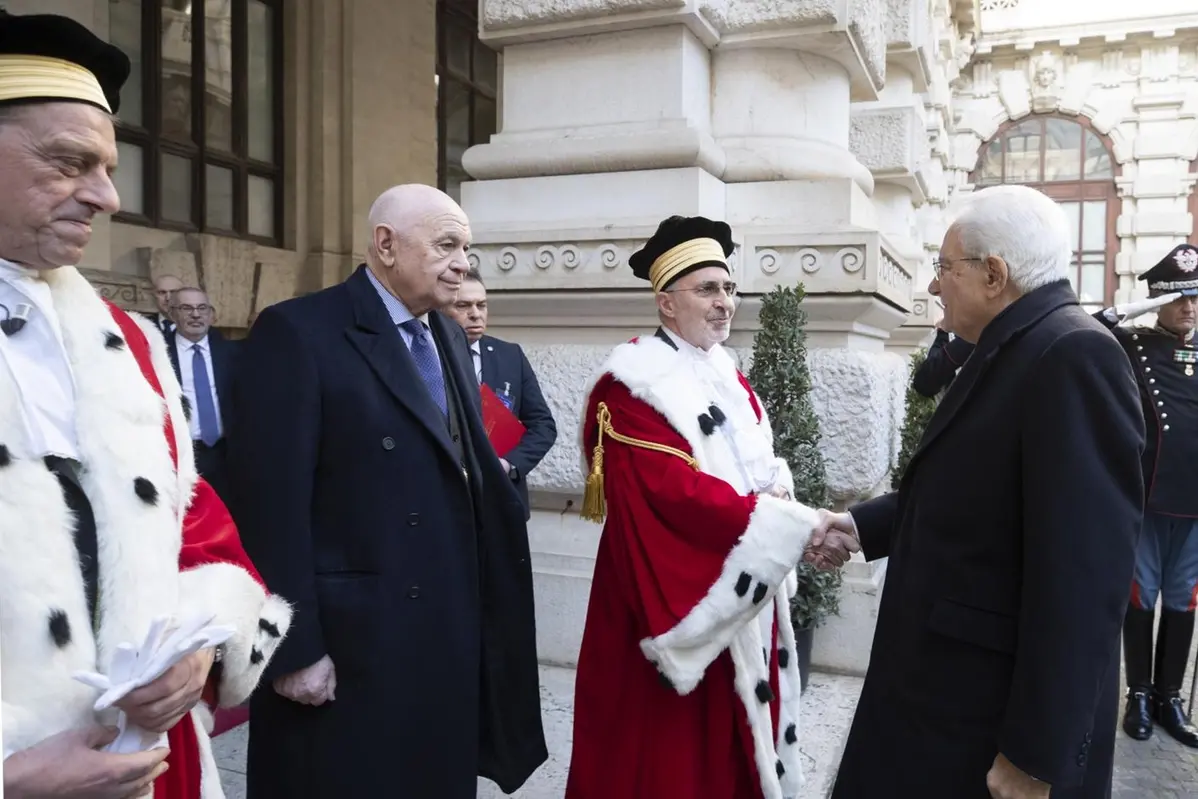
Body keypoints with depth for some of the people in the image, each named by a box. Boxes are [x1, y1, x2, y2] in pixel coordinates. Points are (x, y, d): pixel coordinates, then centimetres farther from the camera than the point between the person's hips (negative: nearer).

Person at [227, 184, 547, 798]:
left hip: (450, 634, 7)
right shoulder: (298, 332, -13)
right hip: (346, 641, -7)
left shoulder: (450, 338, 11)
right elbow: (272, 502, -17)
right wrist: (294, 649, -17)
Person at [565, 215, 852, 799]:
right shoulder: (631, 385, -14)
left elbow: (763, 465, 14)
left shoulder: (729, 378, 12)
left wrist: (777, 492, -10)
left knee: (736, 740, 16)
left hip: (746, 596, 8)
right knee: (669, 752, 2)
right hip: (676, 598, -7)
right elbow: (674, 490, -23)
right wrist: (791, 524, -26)